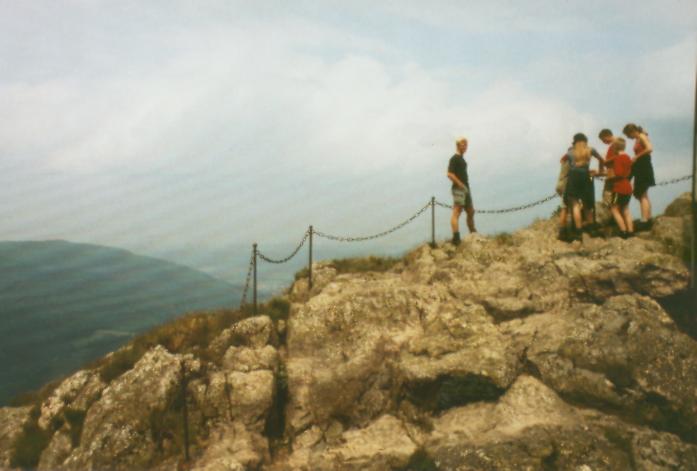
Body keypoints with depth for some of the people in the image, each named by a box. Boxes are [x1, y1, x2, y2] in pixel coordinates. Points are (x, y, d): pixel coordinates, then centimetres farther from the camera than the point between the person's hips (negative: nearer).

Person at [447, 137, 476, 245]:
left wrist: (466, 187, 18)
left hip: (465, 189, 10)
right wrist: (461, 184, -23)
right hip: (458, 189, -10)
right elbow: (450, 174, -21)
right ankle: (456, 237, -24)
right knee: (456, 212, -16)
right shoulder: (454, 159, -10)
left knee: (471, 212, 18)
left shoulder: (462, 159, 19)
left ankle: (474, 235, 30)